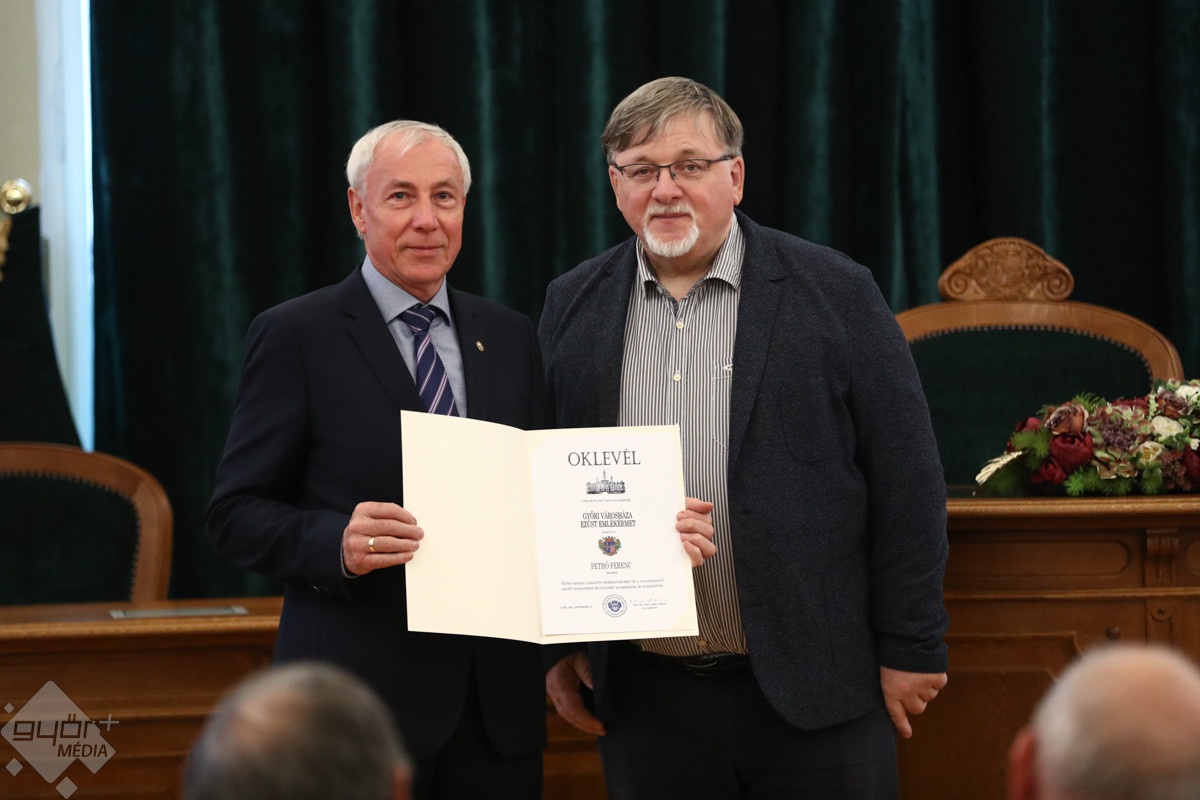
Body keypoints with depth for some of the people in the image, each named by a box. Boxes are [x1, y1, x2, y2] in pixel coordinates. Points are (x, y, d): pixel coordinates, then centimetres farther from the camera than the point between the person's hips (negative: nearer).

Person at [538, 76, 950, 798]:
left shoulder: (835, 293, -2)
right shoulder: (574, 307, 8)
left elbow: (906, 480, -3)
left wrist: (910, 650, -5)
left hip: (815, 691, -2)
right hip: (645, 701, 3)